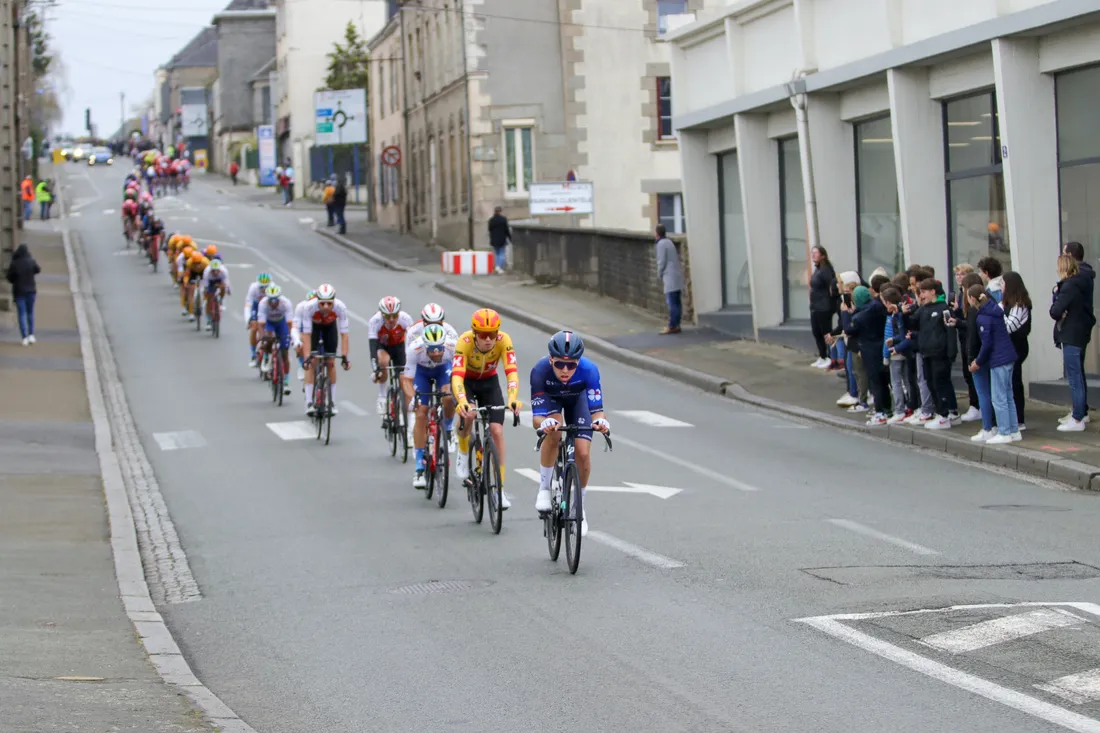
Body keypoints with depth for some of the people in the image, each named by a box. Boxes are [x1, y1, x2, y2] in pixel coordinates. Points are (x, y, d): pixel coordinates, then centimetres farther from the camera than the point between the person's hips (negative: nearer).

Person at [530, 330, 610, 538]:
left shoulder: (589, 370, -38)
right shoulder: (540, 370, -39)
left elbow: (596, 409, -36)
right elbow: (537, 416, -39)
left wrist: (600, 421, -59)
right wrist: (543, 423, -63)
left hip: (577, 398, 1)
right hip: (550, 398, -1)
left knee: (583, 453, -12)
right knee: (553, 432, -33)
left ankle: (580, 504, 14)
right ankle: (544, 489, -14)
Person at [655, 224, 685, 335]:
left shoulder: (661, 244, -11)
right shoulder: (670, 242, 17)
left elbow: (661, 262, -14)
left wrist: (660, 277, -1)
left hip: (670, 276, -9)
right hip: (677, 275, 9)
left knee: (672, 303, -10)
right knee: (677, 302, 8)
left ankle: (672, 327, -11)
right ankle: (676, 325, 10)